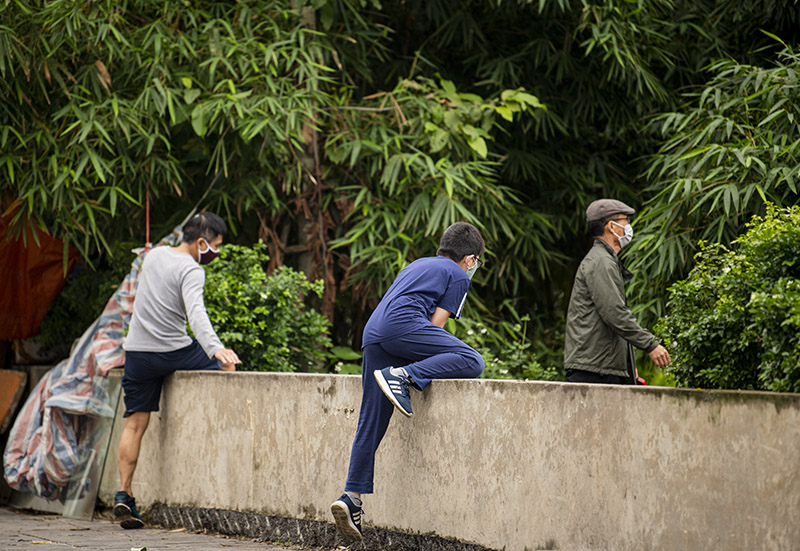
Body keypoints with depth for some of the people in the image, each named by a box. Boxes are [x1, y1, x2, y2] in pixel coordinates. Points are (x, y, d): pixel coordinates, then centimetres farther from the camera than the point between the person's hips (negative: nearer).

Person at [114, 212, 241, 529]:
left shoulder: (154, 255, 11)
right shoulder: (191, 271, -13)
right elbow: (196, 312, -30)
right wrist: (215, 349, -43)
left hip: (137, 351, 6)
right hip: (173, 352, -6)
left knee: (135, 424, 4)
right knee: (227, 366, 17)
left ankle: (124, 495, -5)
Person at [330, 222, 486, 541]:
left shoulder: (418, 264, 35)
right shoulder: (459, 276, 13)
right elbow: (436, 324, 4)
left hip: (372, 335, 8)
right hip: (403, 324, -8)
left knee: (371, 423, 6)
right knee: (471, 362, -11)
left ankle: (352, 497, -2)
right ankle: (403, 376, -25)